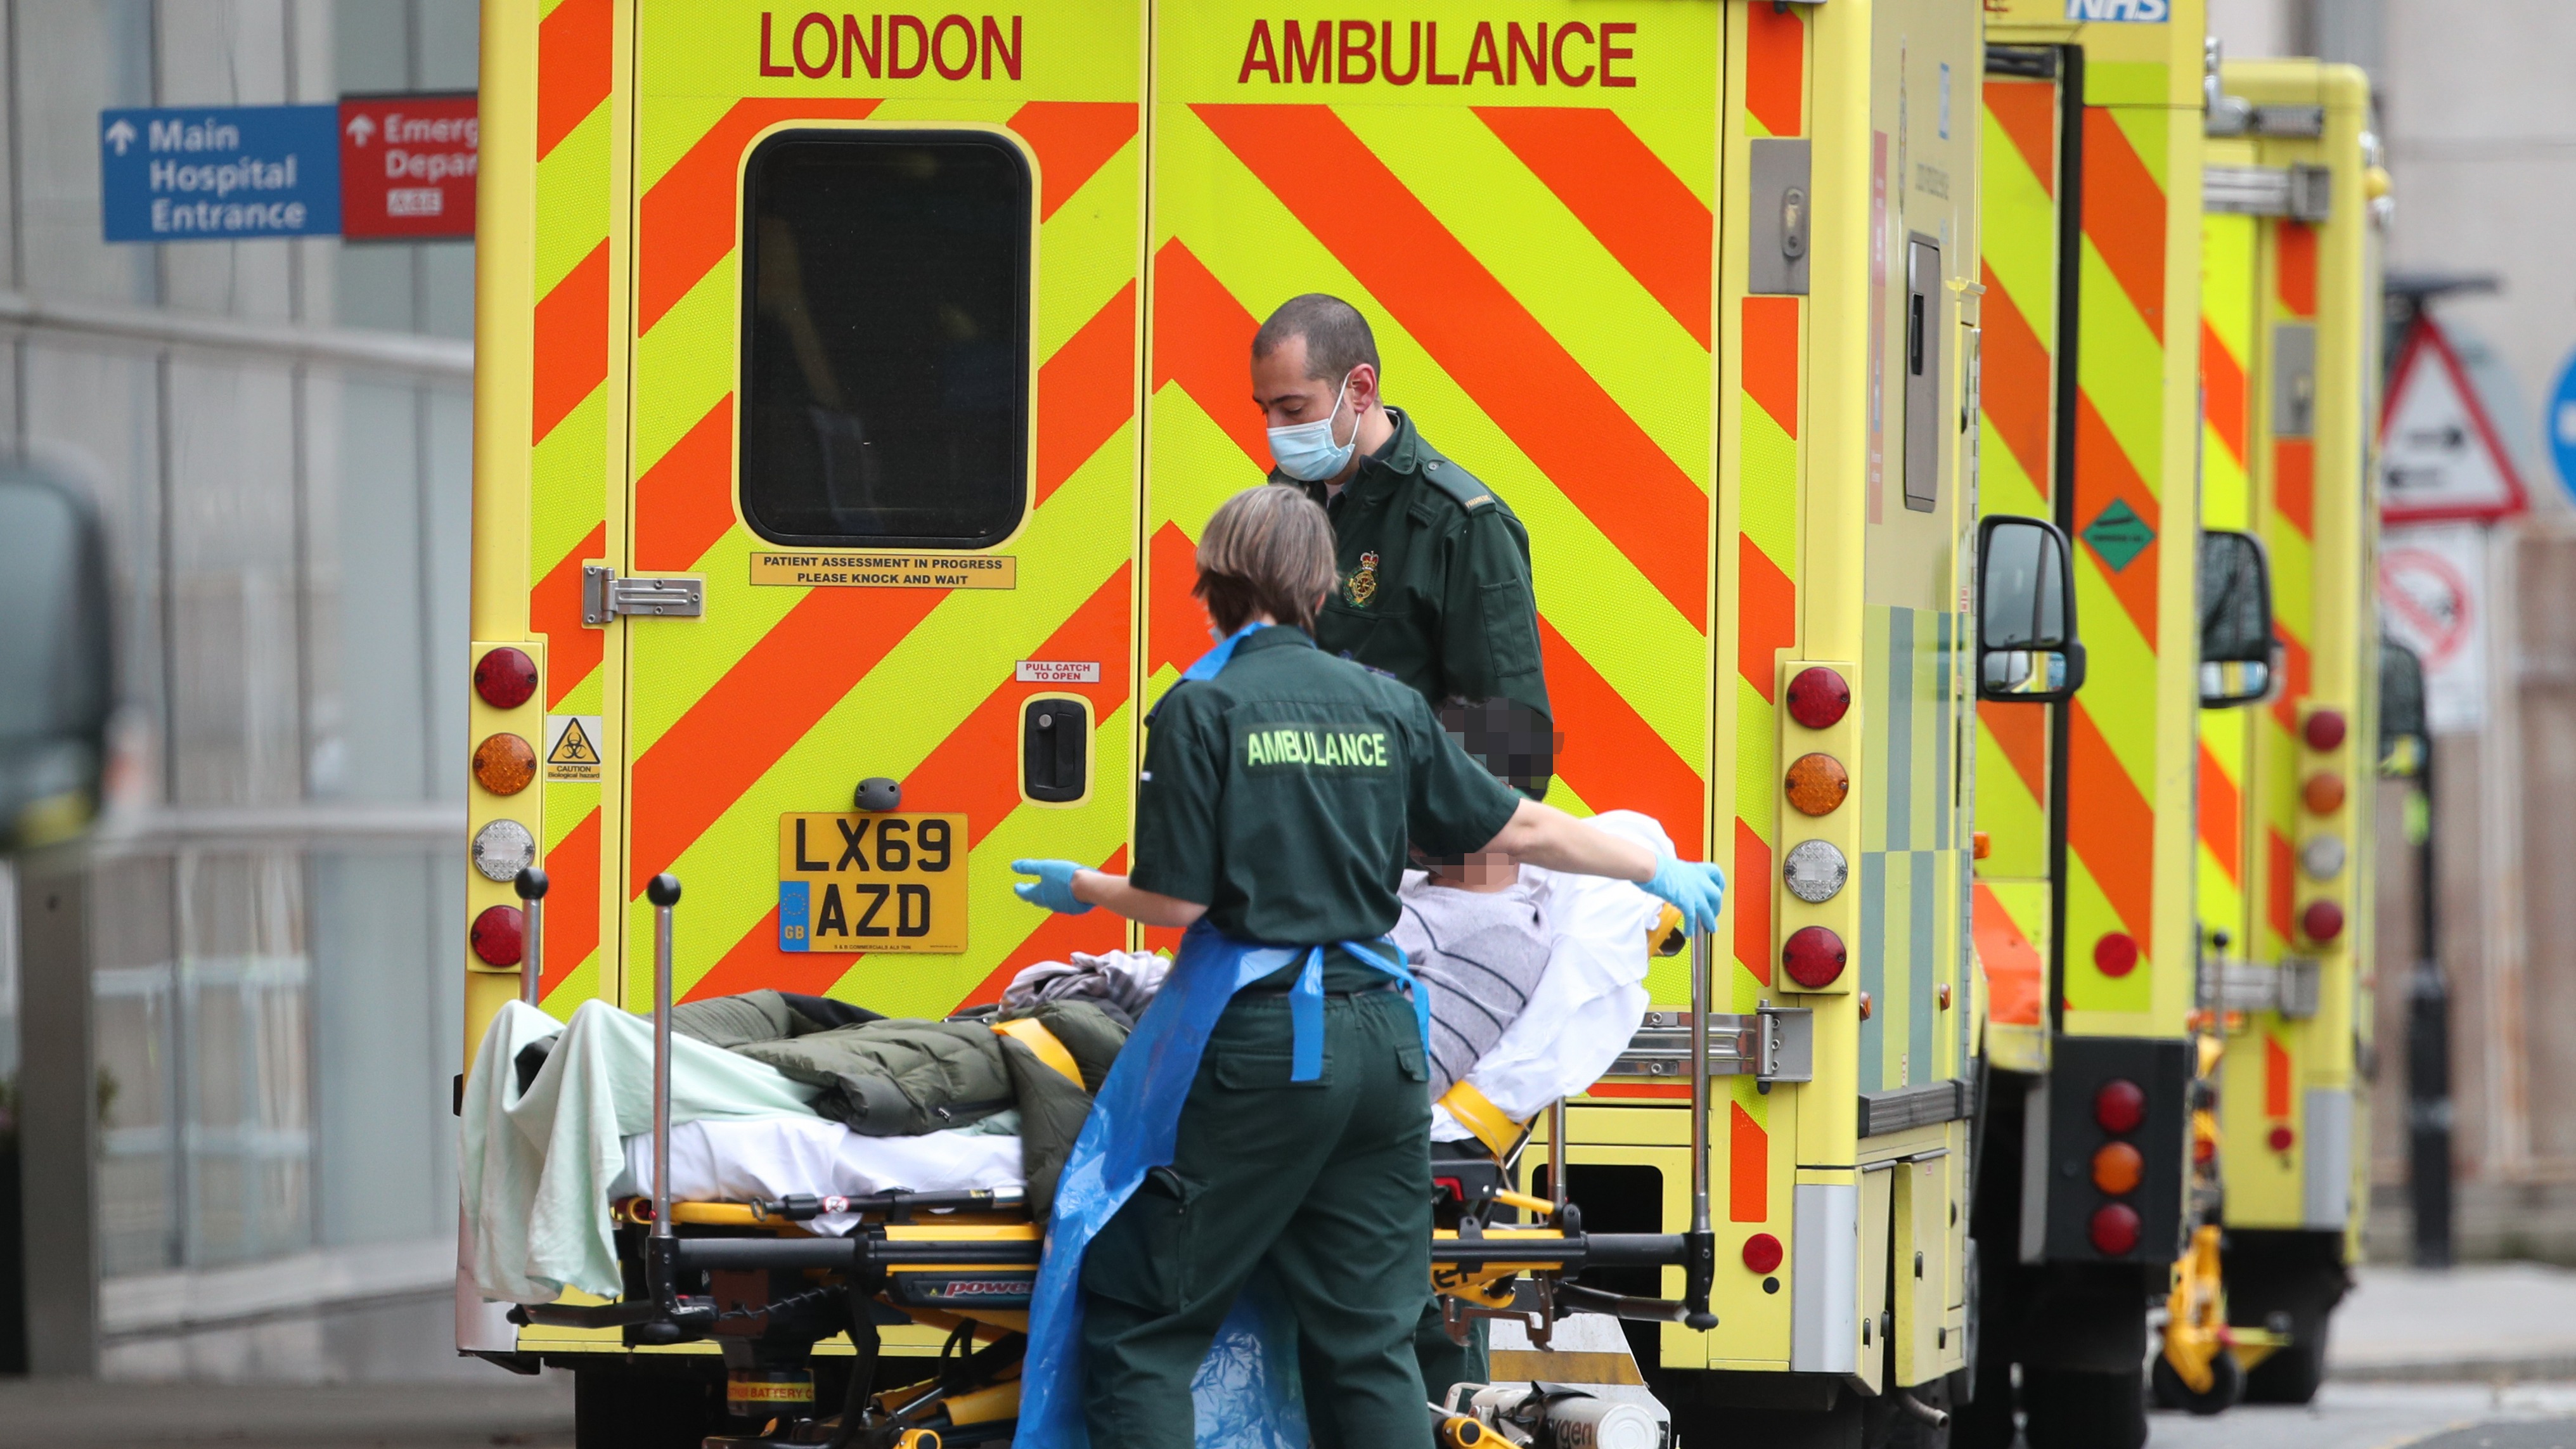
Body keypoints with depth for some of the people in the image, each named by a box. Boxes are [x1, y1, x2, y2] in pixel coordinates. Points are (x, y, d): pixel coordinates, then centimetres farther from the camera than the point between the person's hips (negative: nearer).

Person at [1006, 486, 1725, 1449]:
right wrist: (1658, 873, 29)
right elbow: (1519, 829, 14)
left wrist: (1086, 889, 12)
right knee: (1371, 1342, 10)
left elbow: (1176, 901, -9)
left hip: (1256, 1044, -5)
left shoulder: (1204, 709, -6)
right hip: (1380, 1040, 5)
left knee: (1140, 1324, 2)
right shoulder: (1388, 708, 7)